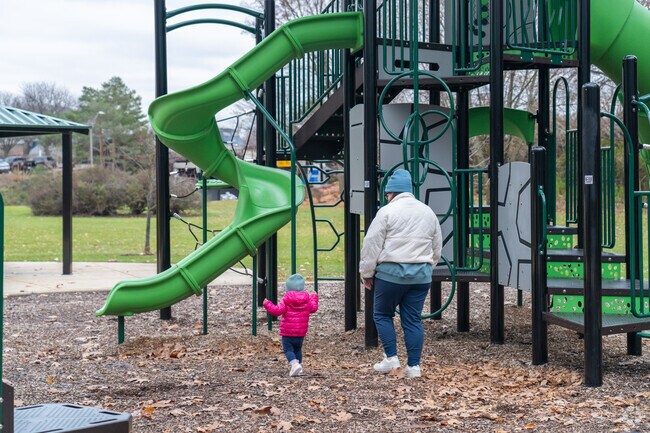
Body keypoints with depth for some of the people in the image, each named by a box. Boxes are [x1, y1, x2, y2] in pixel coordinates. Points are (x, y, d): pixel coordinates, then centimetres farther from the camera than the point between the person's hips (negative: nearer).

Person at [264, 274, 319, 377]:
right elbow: (313, 308, 18)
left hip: (287, 332, -5)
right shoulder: (306, 300, 3)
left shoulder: (286, 300, -11)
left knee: (288, 350, -2)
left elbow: (277, 311, -17)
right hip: (301, 332, 5)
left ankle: (294, 364, -22)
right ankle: (299, 365, 22)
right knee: (298, 349, 21)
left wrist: (267, 304, -4)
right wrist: (314, 298, 35)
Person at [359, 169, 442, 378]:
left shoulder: (387, 211, -5)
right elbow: (437, 249, 19)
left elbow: (372, 245, -6)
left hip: (391, 272, -5)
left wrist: (367, 273, 3)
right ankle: (413, 366, 7)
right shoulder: (428, 212, 13)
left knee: (383, 314, 12)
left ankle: (391, 357, 6)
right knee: (413, 319, 8)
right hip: (421, 274, 5)